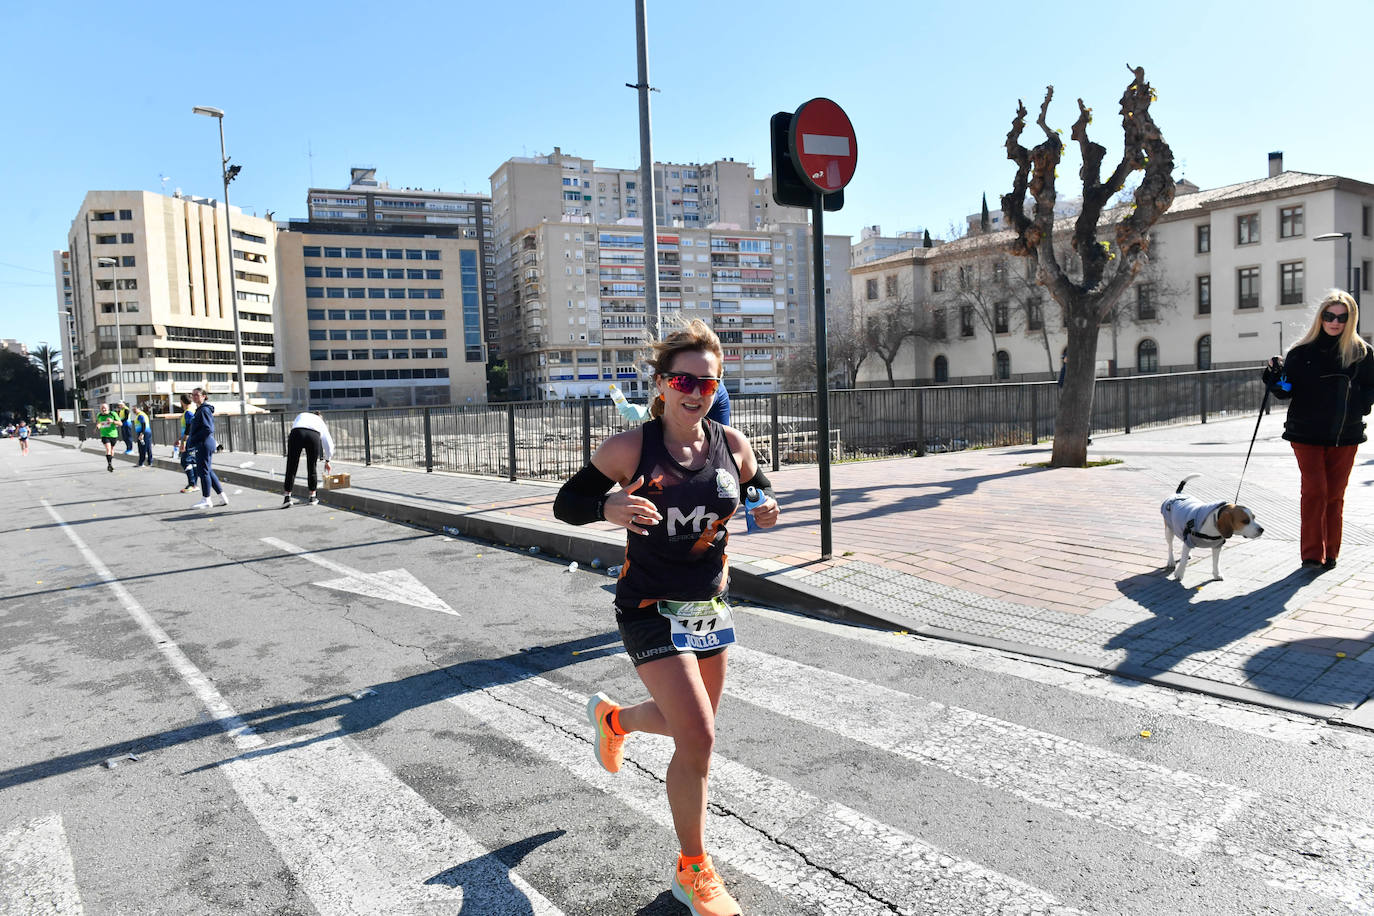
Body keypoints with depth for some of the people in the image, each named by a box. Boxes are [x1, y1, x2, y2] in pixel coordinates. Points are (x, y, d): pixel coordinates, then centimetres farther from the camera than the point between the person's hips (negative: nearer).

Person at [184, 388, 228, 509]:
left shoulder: (204, 410, -14)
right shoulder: (199, 410, 17)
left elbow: (208, 429, -22)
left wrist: (192, 440, -17)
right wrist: (190, 439, 14)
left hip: (204, 444, -10)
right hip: (202, 445, 10)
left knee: (203, 471, -3)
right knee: (208, 471, 13)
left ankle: (206, 500, 4)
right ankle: (222, 497, 16)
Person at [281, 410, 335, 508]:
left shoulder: (301, 416, 40)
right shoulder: (321, 423, 36)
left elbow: (293, 427, 24)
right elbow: (329, 445, 38)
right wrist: (327, 461, 49)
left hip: (296, 434, 0)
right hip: (314, 435, 0)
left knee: (291, 468, 5)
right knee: (312, 468, 14)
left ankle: (287, 497, 2)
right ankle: (312, 497, 22)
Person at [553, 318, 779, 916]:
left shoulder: (731, 444, -3)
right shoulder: (632, 447, -16)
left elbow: (758, 492, 15)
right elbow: (567, 502, -9)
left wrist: (766, 509, -9)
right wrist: (608, 508, -30)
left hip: (710, 608, 6)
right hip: (651, 611, -6)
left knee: (693, 727, 20)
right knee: (698, 739, -12)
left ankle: (612, 717, 54)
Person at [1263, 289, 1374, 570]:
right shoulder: (1302, 351, -2)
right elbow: (1286, 391, 1)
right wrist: (1275, 377, -19)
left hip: (1345, 435, 2)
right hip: (1307, 434, -2)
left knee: (1335, 495, 8)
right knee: (1315, 491, -4)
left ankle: (1330, 553, 19)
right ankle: (1312, 554, 2)